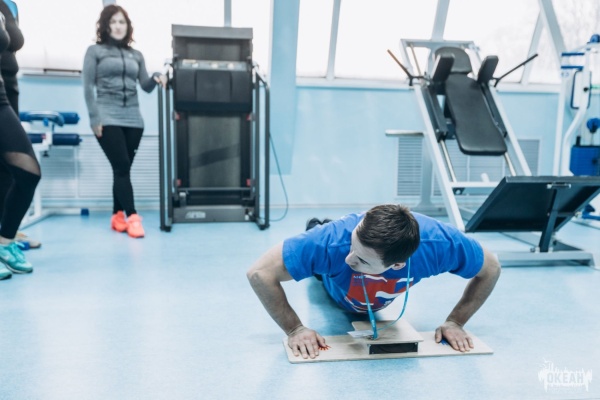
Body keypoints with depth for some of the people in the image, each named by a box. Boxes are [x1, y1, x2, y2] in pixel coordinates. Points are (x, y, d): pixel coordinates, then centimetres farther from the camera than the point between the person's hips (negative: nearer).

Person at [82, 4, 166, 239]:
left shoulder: (136, 55, 17)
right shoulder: (95, 51, 6)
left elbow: (145, 86, 10)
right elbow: (88, 87, 0)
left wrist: (156, 79, -13)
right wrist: (95, 118, -9)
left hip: (133, 119, 4)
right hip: (108, 118, -4)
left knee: (123, 168, 6)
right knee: (121, 167, -11)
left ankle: (117, 216, 14)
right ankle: (132, 217, -10)